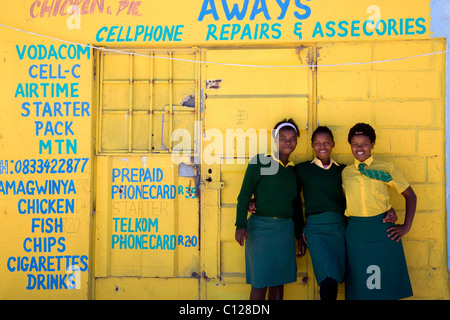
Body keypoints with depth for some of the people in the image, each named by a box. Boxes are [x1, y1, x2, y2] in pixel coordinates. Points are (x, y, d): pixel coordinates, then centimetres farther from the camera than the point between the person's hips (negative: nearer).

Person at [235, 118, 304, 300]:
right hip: (261, 226, -4)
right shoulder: (259, 162, -3)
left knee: (279, 280, 10)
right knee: (260, 282, 0)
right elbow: (244, 195, -6)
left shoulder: (294, 170, 11)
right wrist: (241, 225, -14)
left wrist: (299, 233, 20)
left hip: (285, 228, 5)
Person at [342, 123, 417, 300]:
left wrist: (406, 226, 0)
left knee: (386, 283, 6)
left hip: (383, 230, -1)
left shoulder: (386, 168, 3)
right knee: (360, 284, 9)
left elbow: (410, 195, 7)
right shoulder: (345, 172, 9)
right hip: (355, 232, 2)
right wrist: (343, 224, 3)